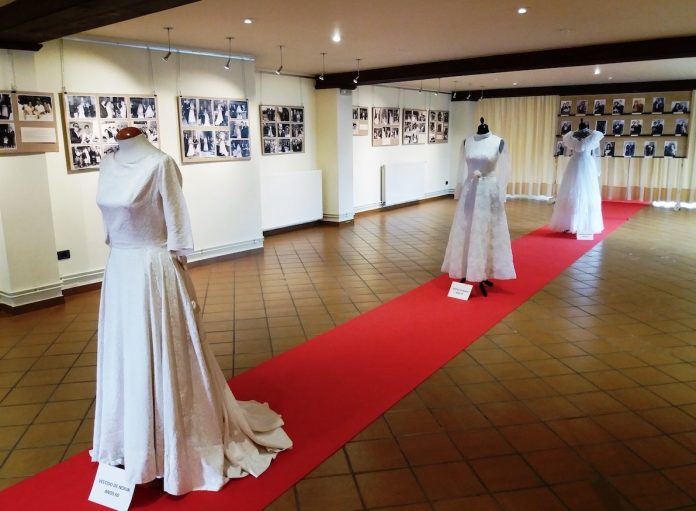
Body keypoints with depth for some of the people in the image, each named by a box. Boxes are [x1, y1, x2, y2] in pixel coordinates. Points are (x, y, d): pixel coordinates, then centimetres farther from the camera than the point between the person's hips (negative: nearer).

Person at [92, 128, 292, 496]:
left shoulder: (159, 164, -14)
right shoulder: (109, 166, 8)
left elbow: (176, 224, -13)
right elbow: (112, 219, 15)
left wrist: (180, 280, -13)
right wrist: (117, 253, 17)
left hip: (153, 271, -7)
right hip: (119, 271, 7)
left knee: (162, 357, 3)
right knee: (124, 356, 18)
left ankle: (177, 443, 22)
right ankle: (132, 437, 38)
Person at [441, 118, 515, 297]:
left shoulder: (498, 142, -7)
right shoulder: (467, 142, 3)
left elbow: (504, 170, -2)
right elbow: (462, 170, 10)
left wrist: (501, 196, -4)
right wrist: (459, 192, 10)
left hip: (489, 192, -3)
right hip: (469, 192, 3)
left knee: (487, 233, 3)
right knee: (466, 233, 8)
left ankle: (482, 274, 11)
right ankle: (465, 272, 20)